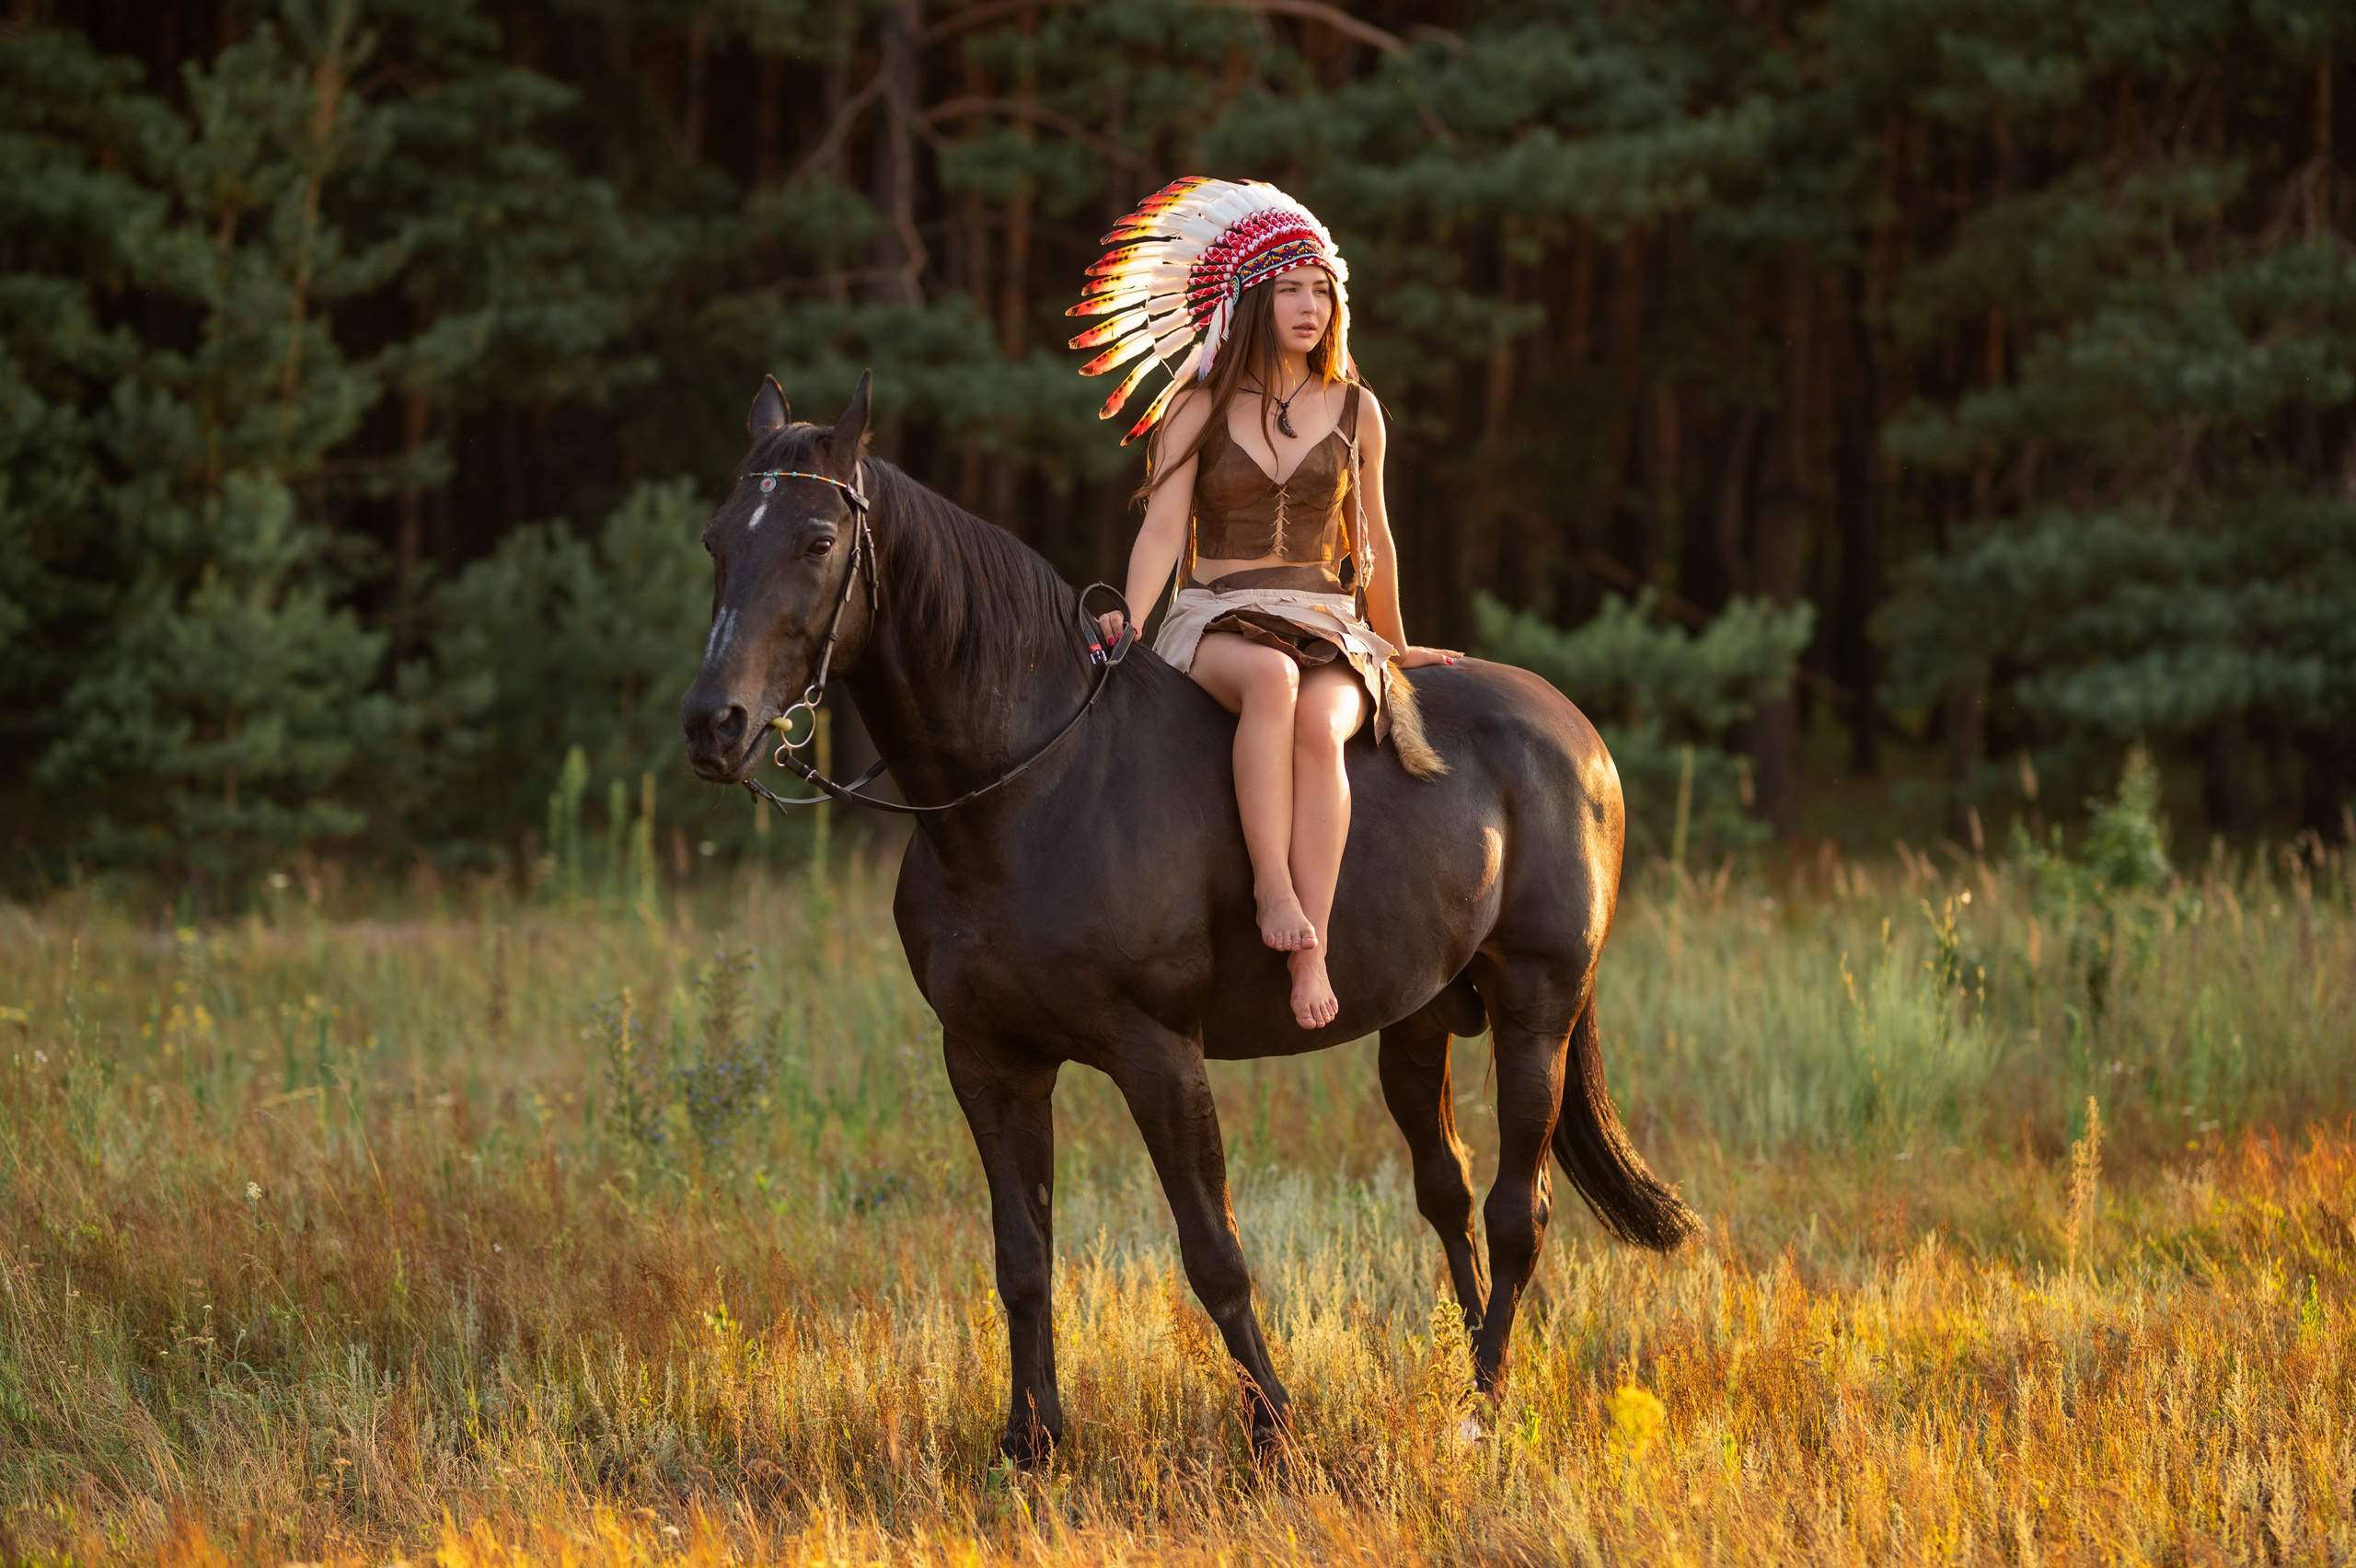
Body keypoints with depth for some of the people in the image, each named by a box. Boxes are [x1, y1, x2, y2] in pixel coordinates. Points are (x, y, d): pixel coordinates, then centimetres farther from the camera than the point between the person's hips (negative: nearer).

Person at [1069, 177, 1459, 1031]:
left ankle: (1311, 955, -43)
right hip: (1214, 620, -1)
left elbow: (1372, 541, 22)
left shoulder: (1354, 410, 12)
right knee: (1270, 677, -40)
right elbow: (1162, 528, -2)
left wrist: (1393, 647, 30)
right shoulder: (1198, 410, 7)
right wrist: (1129, 622, -19)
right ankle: (1274, 889, -46)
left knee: (1318, 726, -36)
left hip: (1329, 628, 1)